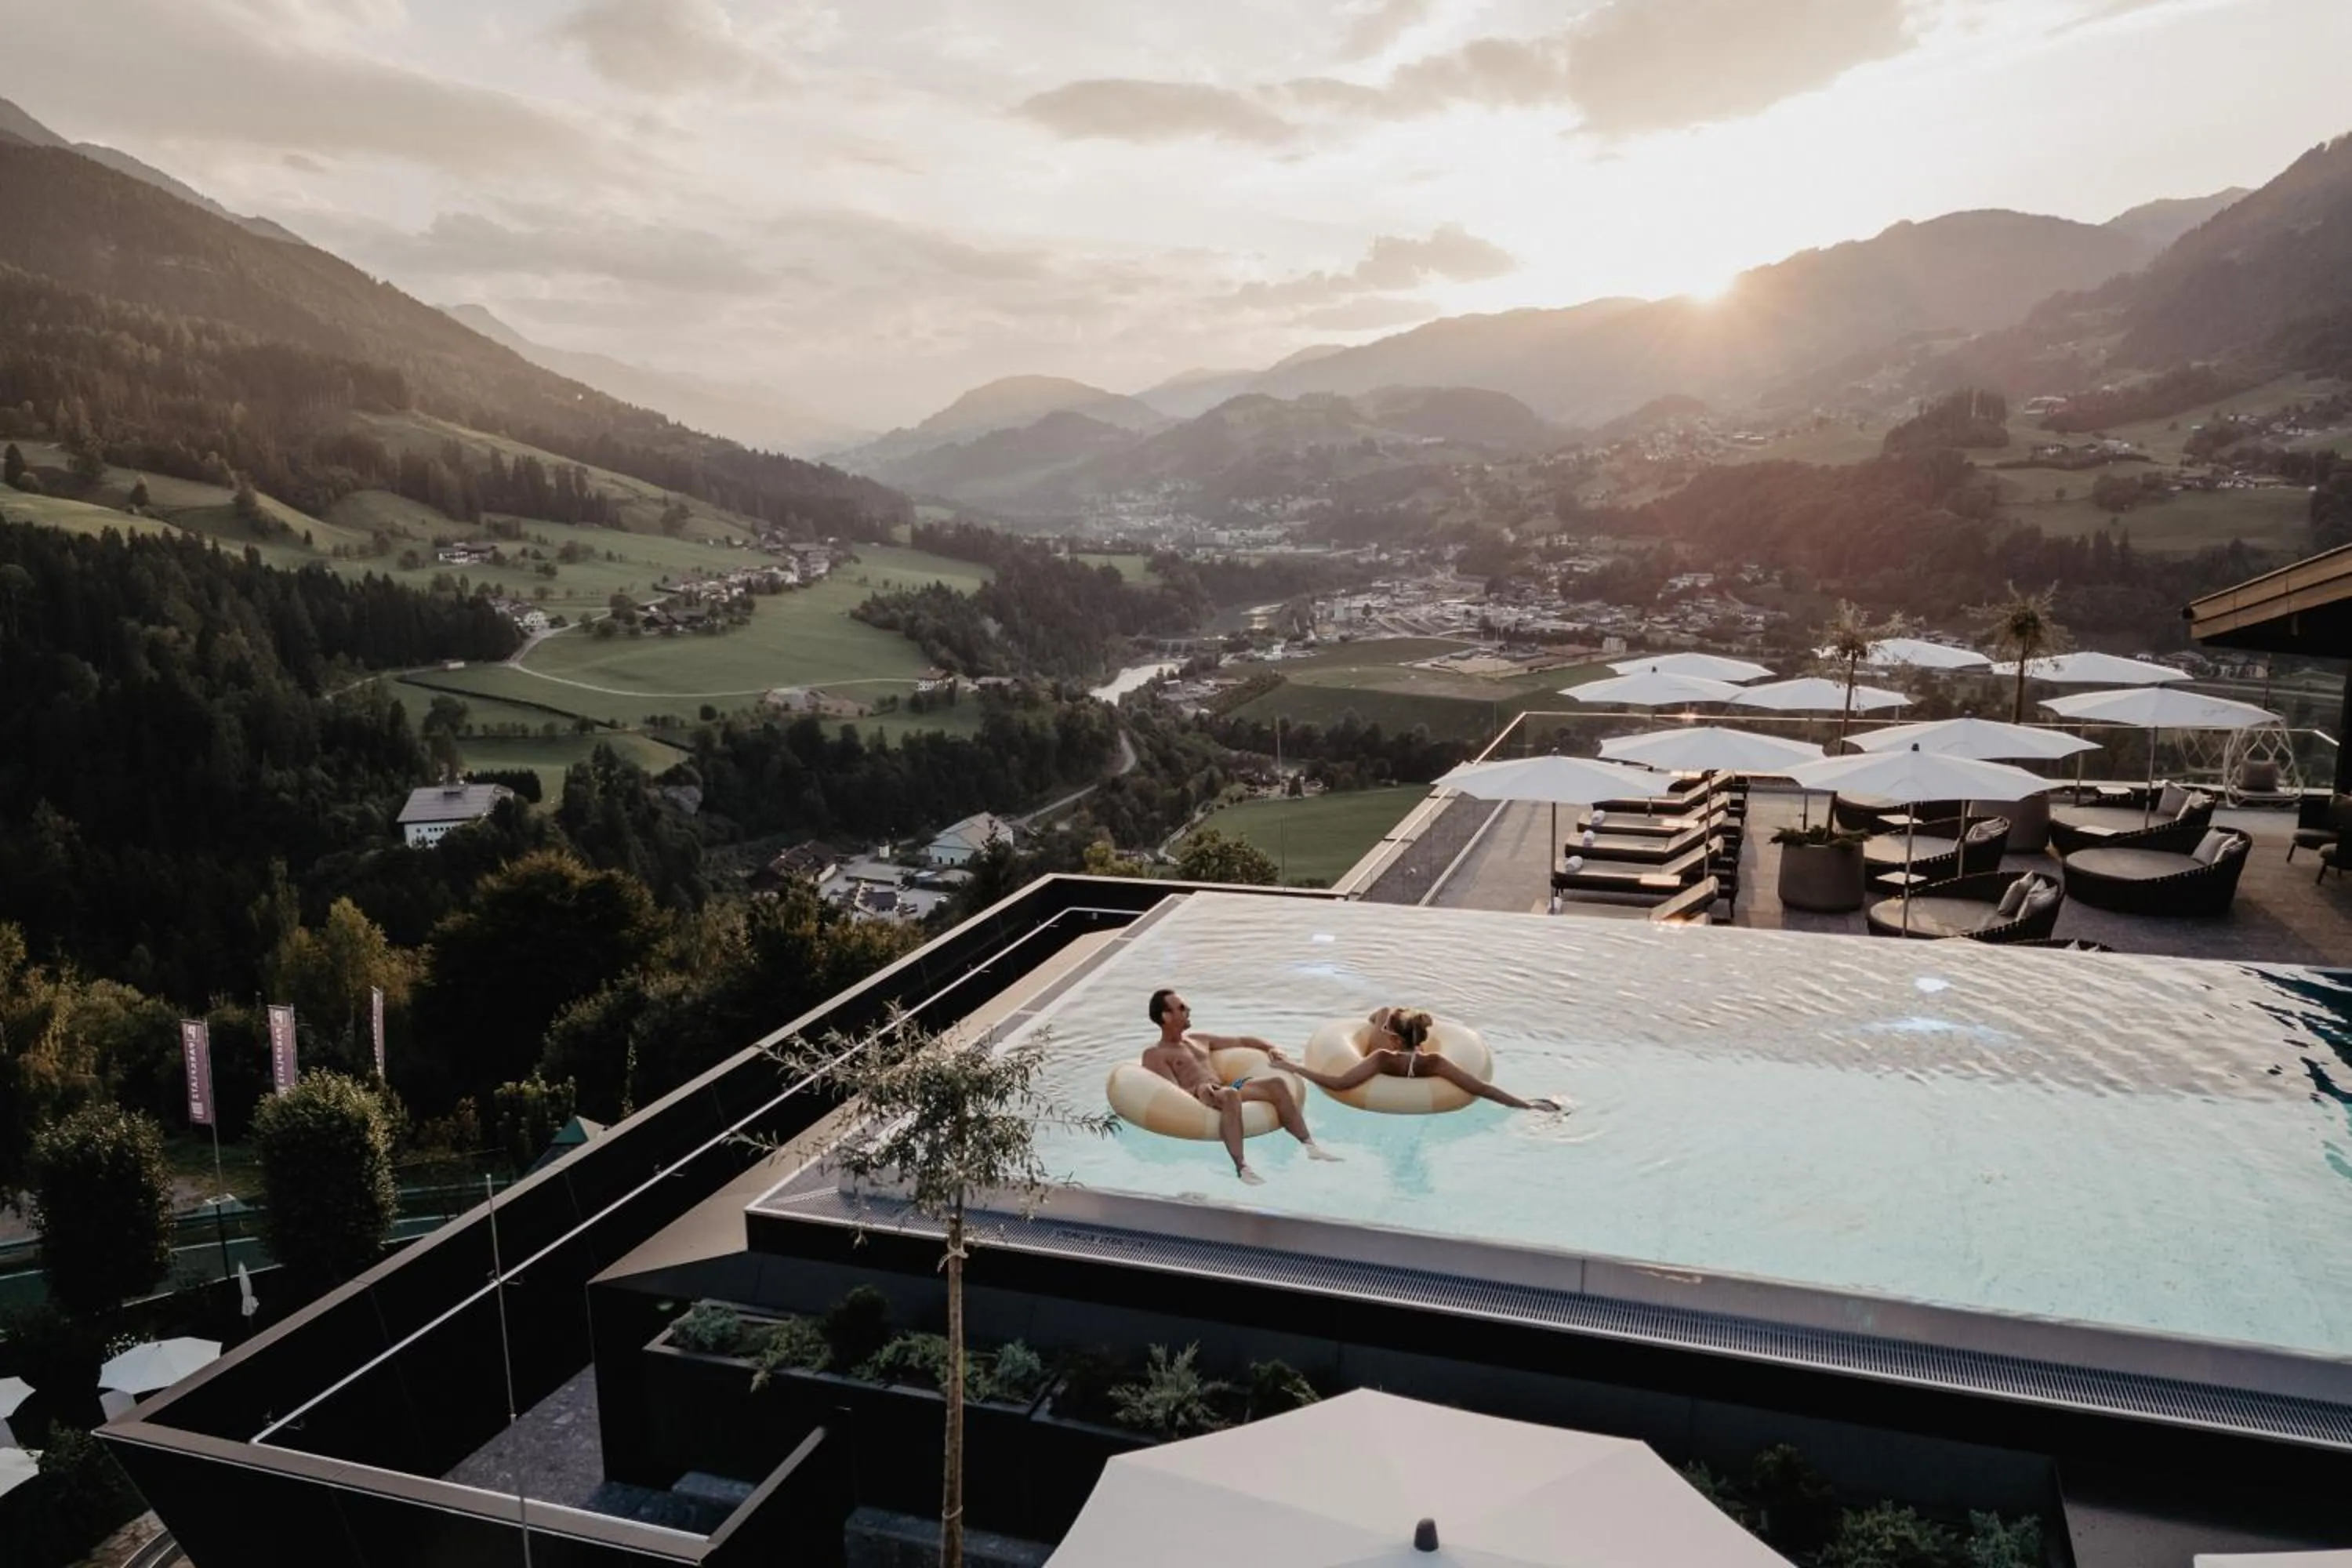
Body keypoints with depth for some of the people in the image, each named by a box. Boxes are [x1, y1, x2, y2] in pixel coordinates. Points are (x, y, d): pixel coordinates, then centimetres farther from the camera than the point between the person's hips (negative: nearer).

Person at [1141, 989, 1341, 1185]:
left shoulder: (1200, 1040, 29)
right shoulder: (1154, 1054, 6)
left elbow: (1242, 1040, 33)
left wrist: (1270, 1048, 15)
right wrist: (1197, 1090, -28)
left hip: (1225, 1091, 7)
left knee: (1276, 1084, -17)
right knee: (1229, 1095, -41)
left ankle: (1310, 1145, -19)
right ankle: (1242, 1167, -48)